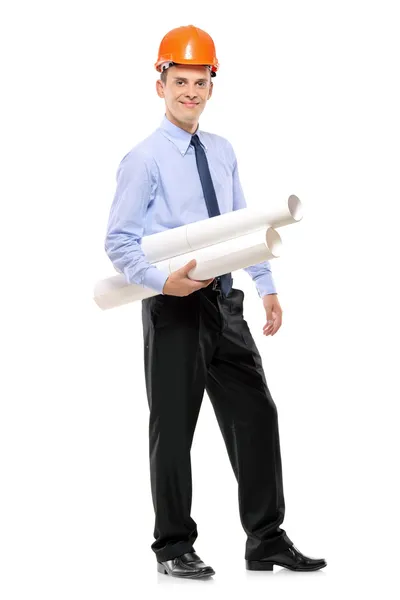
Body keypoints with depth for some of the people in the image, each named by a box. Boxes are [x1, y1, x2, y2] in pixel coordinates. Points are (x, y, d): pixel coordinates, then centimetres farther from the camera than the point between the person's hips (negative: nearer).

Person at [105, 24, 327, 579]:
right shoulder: (145, 158, -8)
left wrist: (268, 287, 9)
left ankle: (267, 541, 16)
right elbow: (119, 240, -9)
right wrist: (163, 281, -23)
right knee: (174, 428, 3)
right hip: (174, 306, -6)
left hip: (224, 303, 6)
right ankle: (174, 548, 16)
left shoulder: (222, 152, 10)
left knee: (256, 415, 6)